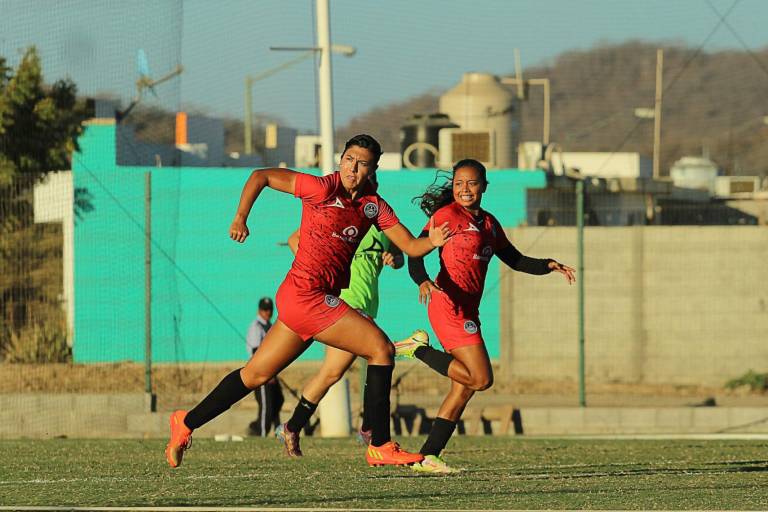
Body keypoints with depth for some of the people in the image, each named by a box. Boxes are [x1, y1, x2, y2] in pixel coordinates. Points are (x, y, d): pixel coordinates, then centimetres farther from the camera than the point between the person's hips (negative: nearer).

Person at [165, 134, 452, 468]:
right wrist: (240, 218, -10)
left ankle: (186, 423, 26)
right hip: (307, 293, -8)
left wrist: (432, 241, -16)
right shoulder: (323, 189, -10)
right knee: (382, 349, -11)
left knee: (256, 374, 15)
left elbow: (411, 246, 5)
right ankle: (380, 447, -9)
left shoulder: (374, 206, 10)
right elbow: (260, 176, -4)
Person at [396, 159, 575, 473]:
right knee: (480, 379, -16)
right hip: (449, 306, -9)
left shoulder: (489, 223, 18)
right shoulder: (448, 215, -5)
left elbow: (515, 260, 25)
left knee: (464, 387, 6)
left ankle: (427, 457, 8)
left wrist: (548, 266, 8)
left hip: (468, 311, 9)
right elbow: (416, 250, -13)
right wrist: (423, 281, -32)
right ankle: (417, 350, -2)